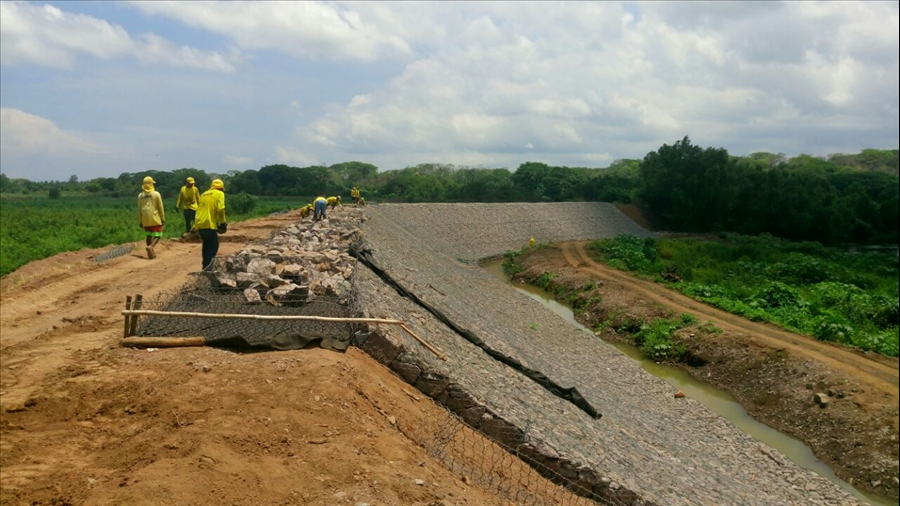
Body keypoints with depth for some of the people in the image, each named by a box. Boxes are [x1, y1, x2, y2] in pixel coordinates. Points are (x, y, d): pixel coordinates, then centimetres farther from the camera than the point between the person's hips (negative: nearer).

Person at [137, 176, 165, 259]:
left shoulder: (140, 195, 5)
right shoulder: (156, 194, -6)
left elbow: (139, 210, 9)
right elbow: (160, 208, -5)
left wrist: (140, 221, 15)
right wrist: (163, 219, 2)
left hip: (145, 221, 4)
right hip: (155, 220, -4)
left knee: (149, 235, 16)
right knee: (157, 236, 1)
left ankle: (151, 253, 15)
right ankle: (150, 247, -25)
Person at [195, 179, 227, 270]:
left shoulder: (204, 194, 23)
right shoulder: (219, 194, 4)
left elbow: (200, 209, 20)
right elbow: (220, 209, -12)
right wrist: (223, 222, -1)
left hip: (199, 224, 7)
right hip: (209, 224, -7)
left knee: (207, 245, 21)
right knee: (214, 247, 2)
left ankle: (205, 267, 25)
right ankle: (207, 269, -5)